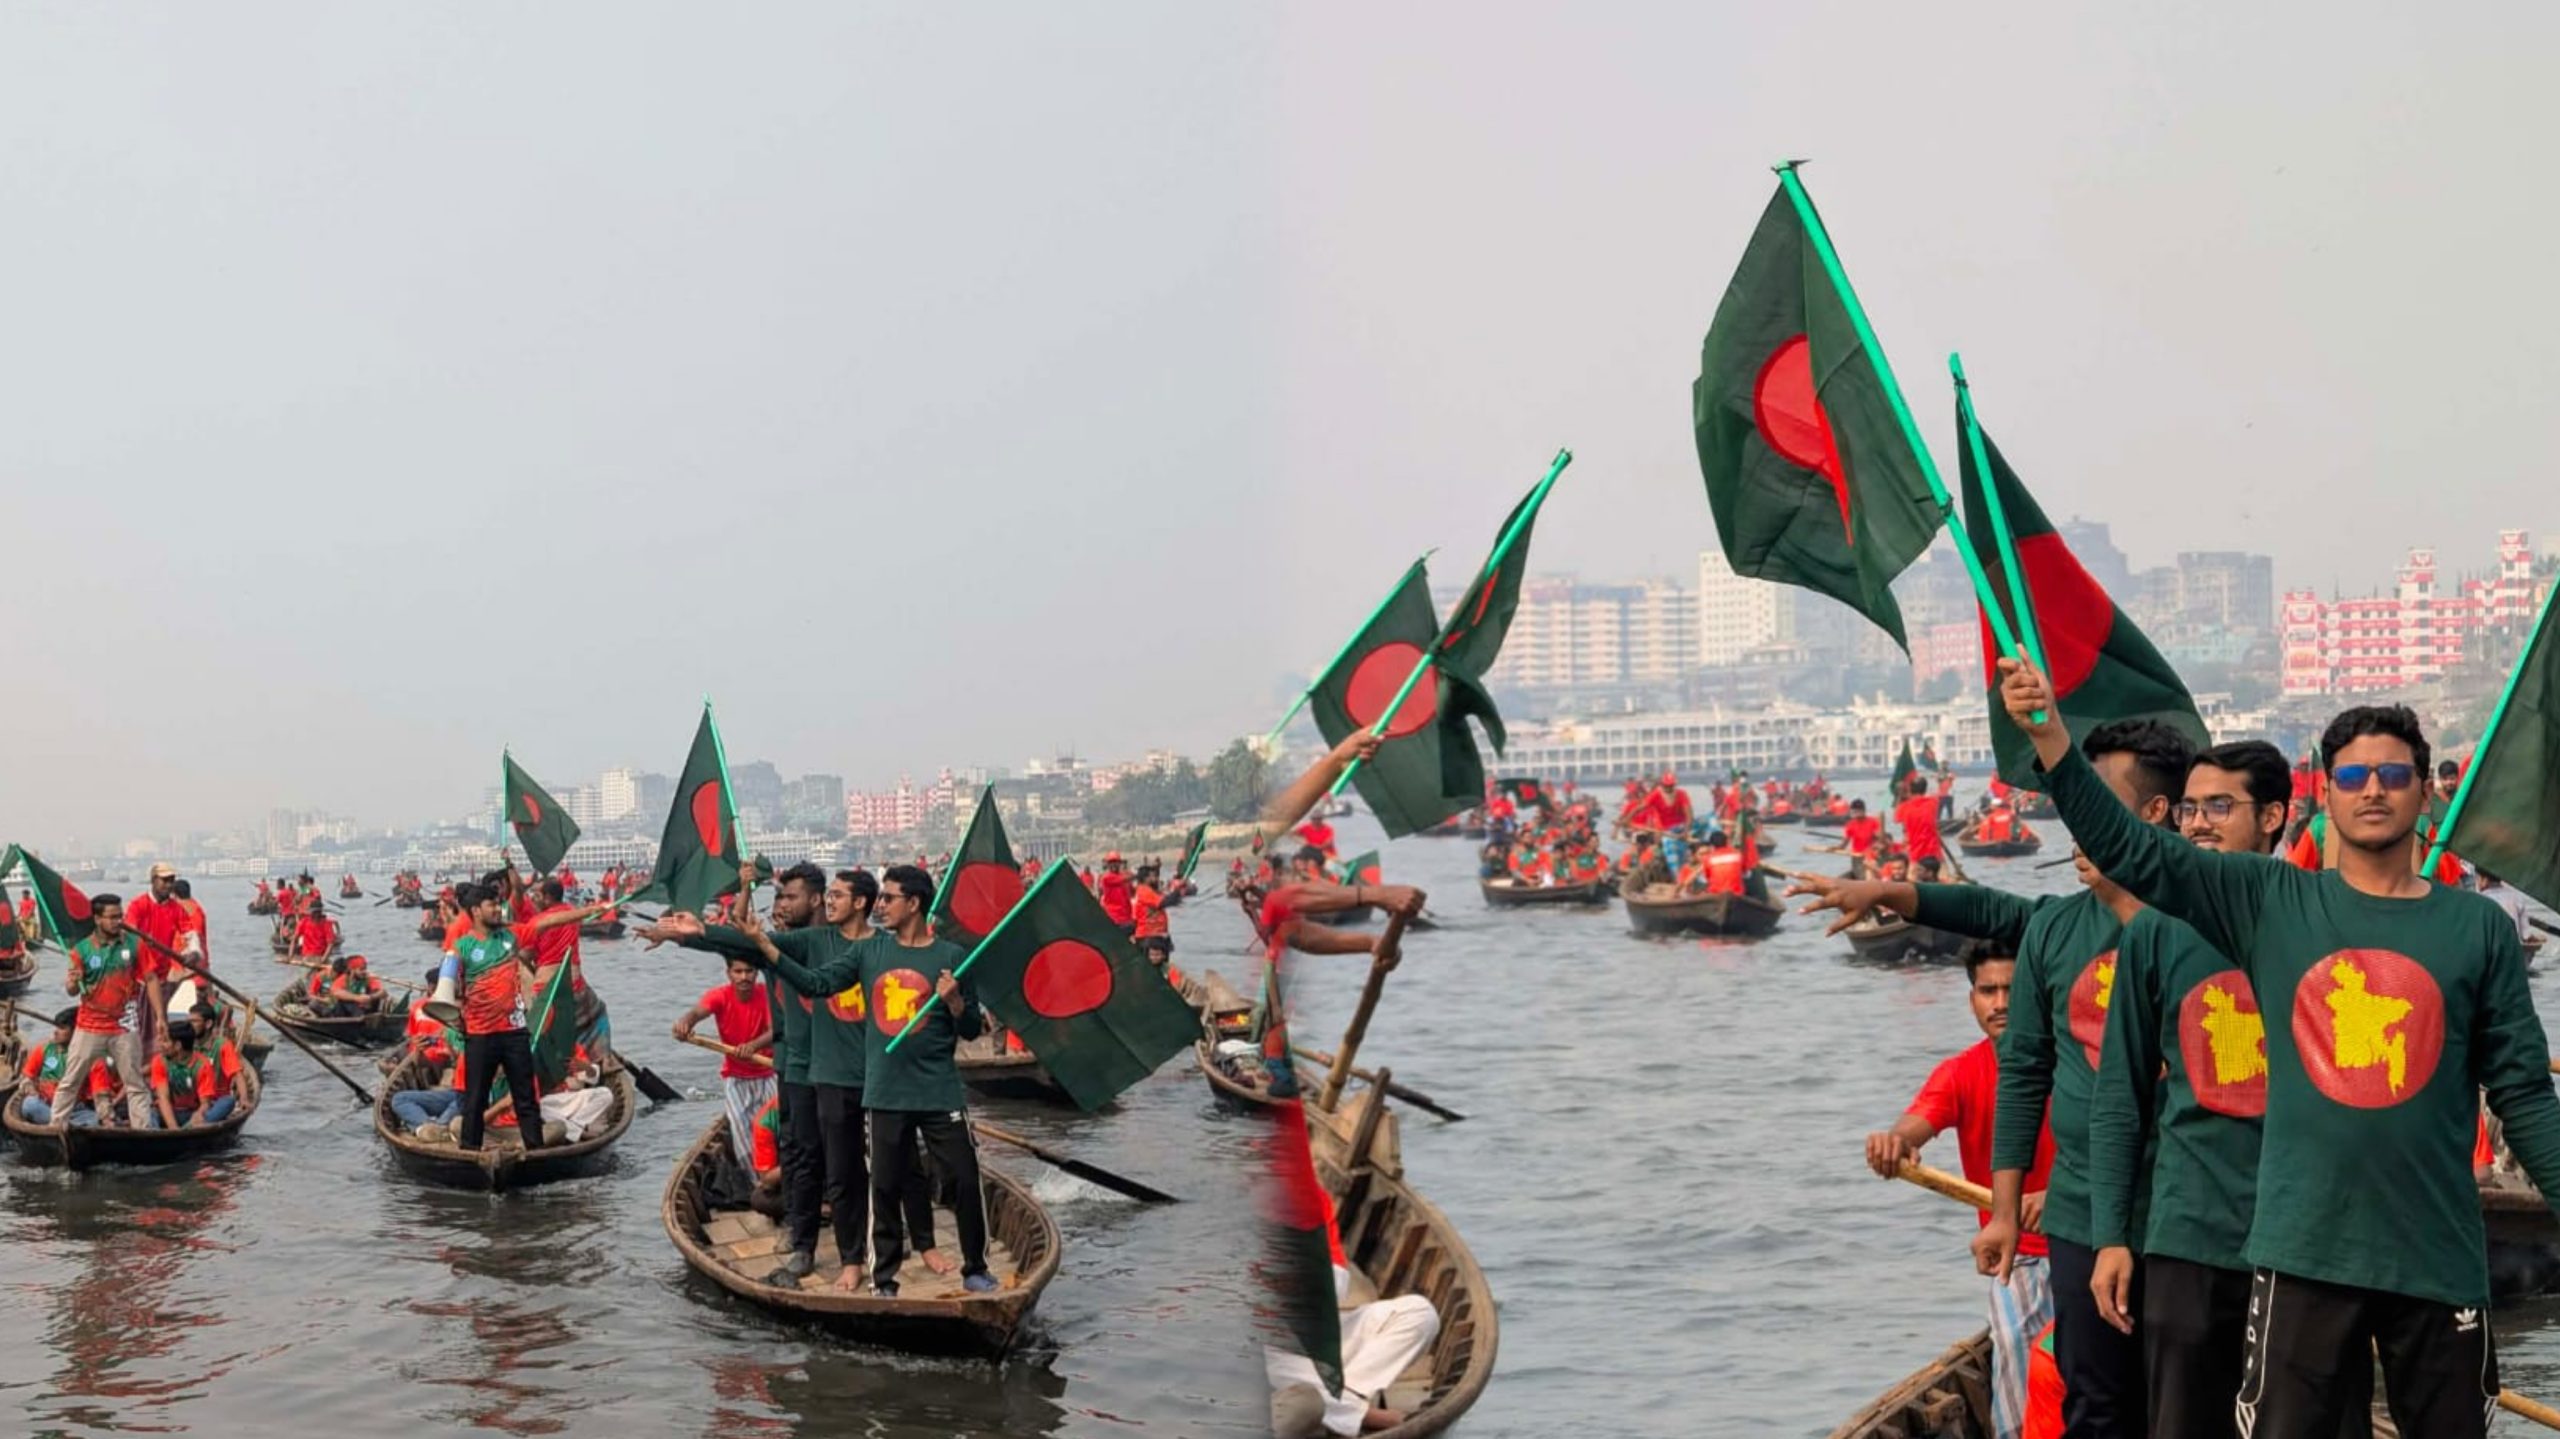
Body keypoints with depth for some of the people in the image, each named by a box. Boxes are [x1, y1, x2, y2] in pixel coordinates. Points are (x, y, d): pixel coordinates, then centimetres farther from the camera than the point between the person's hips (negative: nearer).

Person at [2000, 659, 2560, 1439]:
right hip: (2303, 1251, -1)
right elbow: (2129, 850, -4)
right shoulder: (2271, 902, 2)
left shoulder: (2480, 928, 2)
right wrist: (2050, 734, -15)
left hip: (2439, 1257, 1)